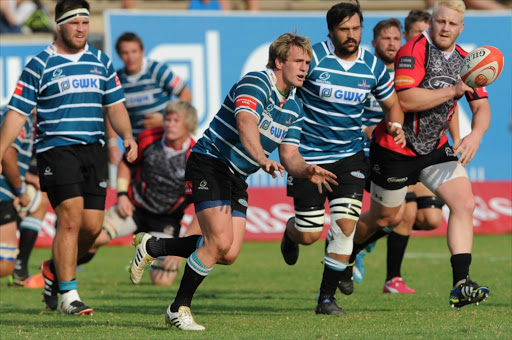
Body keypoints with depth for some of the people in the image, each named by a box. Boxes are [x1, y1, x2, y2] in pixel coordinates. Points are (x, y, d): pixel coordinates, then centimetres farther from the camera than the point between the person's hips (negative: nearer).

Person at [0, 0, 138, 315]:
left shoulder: (101, 62, 12)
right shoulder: (40, 65, -1)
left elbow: (115, 105, 16)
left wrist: (127, 136, -2)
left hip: (94, 149, 5)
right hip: (56, 149, -5)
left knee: (92, 226, 0)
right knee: (71, 219, -16)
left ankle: (56, 268, 28)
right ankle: (68, 295, -9)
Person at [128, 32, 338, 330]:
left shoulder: (295, 108, 10)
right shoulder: (256, 83, -17)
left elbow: (289, 155, 10)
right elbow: (246, 122, -35)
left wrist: (307, 170, -12)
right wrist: (262, 159, -51)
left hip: (237, 179, 9)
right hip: (210, 163, -9)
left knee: (229, 254, -1)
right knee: (220, 241, -20)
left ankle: (153, 246, 16)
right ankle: (179, 309, -4)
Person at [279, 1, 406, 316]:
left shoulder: (373, 67, -1)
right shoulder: (312, 58, -13)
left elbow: (392, 104, 14)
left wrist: (395, 125, -7)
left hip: (349, 156, 3)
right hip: (309, 157, -3)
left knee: (346, 224, -12)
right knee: (309, 235, -1)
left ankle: (327, 297, 2)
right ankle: (291, 231, 39)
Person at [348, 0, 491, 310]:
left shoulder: (464, 60, 3)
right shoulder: (414, 51, -19)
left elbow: (482, 108, 3)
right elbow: (406, 99, -30)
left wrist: (475, 136, -18)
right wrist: (453, 90, -30)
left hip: (435, 148, 6)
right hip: (396, 148, -6)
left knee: (465, 203, -13)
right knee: (385, 218, 10)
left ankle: (461, 284, -18)